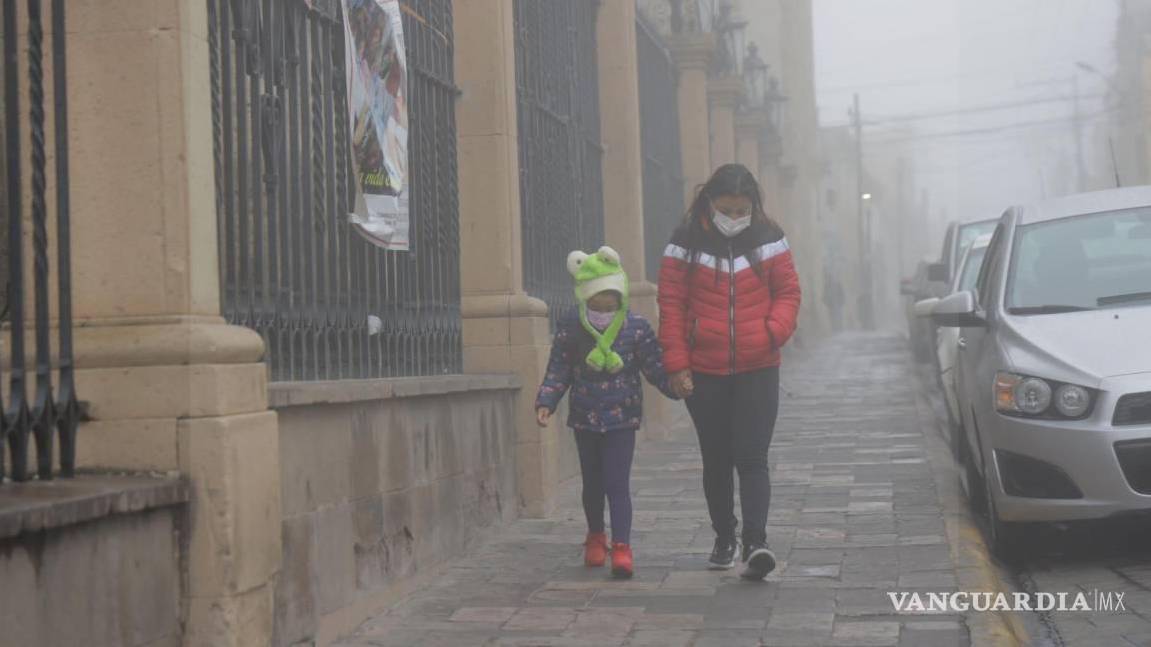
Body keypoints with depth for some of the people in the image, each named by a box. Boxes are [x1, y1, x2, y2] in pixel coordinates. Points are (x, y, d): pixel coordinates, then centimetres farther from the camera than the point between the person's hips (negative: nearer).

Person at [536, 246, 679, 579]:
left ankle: (622, 546, -10)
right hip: (585, 418, 2)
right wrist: (546, 402, -12)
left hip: (622, 417, -2)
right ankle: (595, 536, 35)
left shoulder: (636, 328, -8)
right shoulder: (570, 329, -6)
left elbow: (656, 368, -2)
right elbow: (558, 371, -1)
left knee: (617, 482, -9)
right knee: (592, 482, 14)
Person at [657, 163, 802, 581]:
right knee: (716, 461, 11)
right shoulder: (686, 243, -2)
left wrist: (775, 331, -14)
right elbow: (671, 304, -2)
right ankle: (724, 538, 26)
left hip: (758, 370, 0)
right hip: (704, 373, 1)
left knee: (752, 458, -9)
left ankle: (756, 542, -12)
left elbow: (788, 292, 6)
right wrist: (677, 363, -7)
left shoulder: (769, 239, 3)